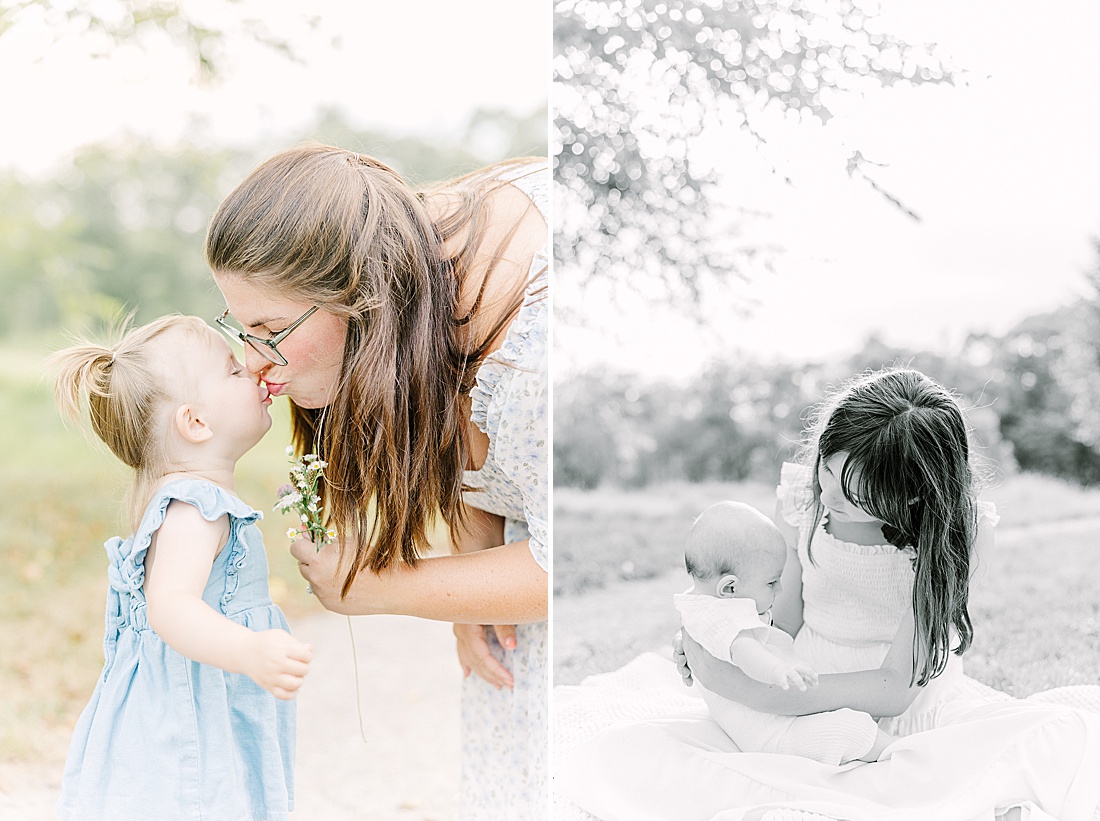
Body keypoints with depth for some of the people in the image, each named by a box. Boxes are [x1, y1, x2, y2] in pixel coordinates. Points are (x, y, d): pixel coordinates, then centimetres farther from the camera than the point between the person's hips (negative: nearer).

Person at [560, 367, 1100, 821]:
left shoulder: (954, 531, -14)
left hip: (911, 711, -2)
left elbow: (896, 687, -17)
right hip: (806, 710, 2)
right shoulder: (803, 494, -5)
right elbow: (784, 623, 2)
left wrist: (762, 693, -26)